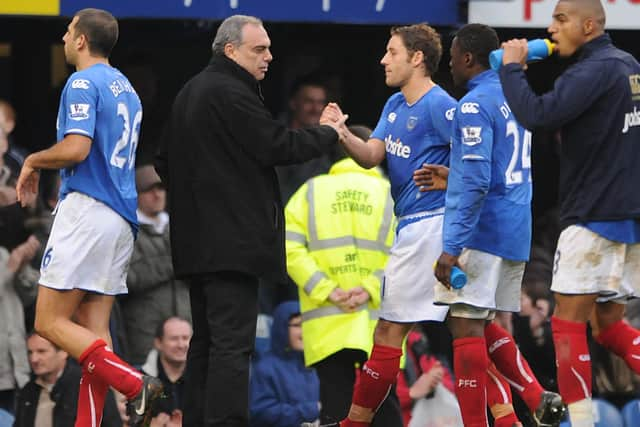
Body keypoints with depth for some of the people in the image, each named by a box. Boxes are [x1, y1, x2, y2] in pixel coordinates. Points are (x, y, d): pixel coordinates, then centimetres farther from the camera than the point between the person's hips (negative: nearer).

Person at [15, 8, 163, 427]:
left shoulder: (83, 83, -9)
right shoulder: (125, 88, 19)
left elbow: (75, 149, -21)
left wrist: (33, 161, -3)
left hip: (87, 209, -9)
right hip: (122, 217, 9)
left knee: (50, 321, -7)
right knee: (93, 329, 4)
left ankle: (134, 383, -20)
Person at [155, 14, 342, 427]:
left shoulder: (190, 93, 19)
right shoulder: (230, 94, -14)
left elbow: (165, 162, 25)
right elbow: (279, 145, -15)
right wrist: (329, 133, 0)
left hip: (197, 240, 10)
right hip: (231, 243, -10)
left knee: (207, 339, 13)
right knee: (232, 341, -12)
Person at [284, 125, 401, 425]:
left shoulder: (311, 191, 8)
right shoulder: (390, 193, 7)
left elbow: (290, 248, -3)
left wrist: (328, 291, -6)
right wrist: (371, 289, -10)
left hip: (326, 325, 0)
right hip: (380, 326, 0)